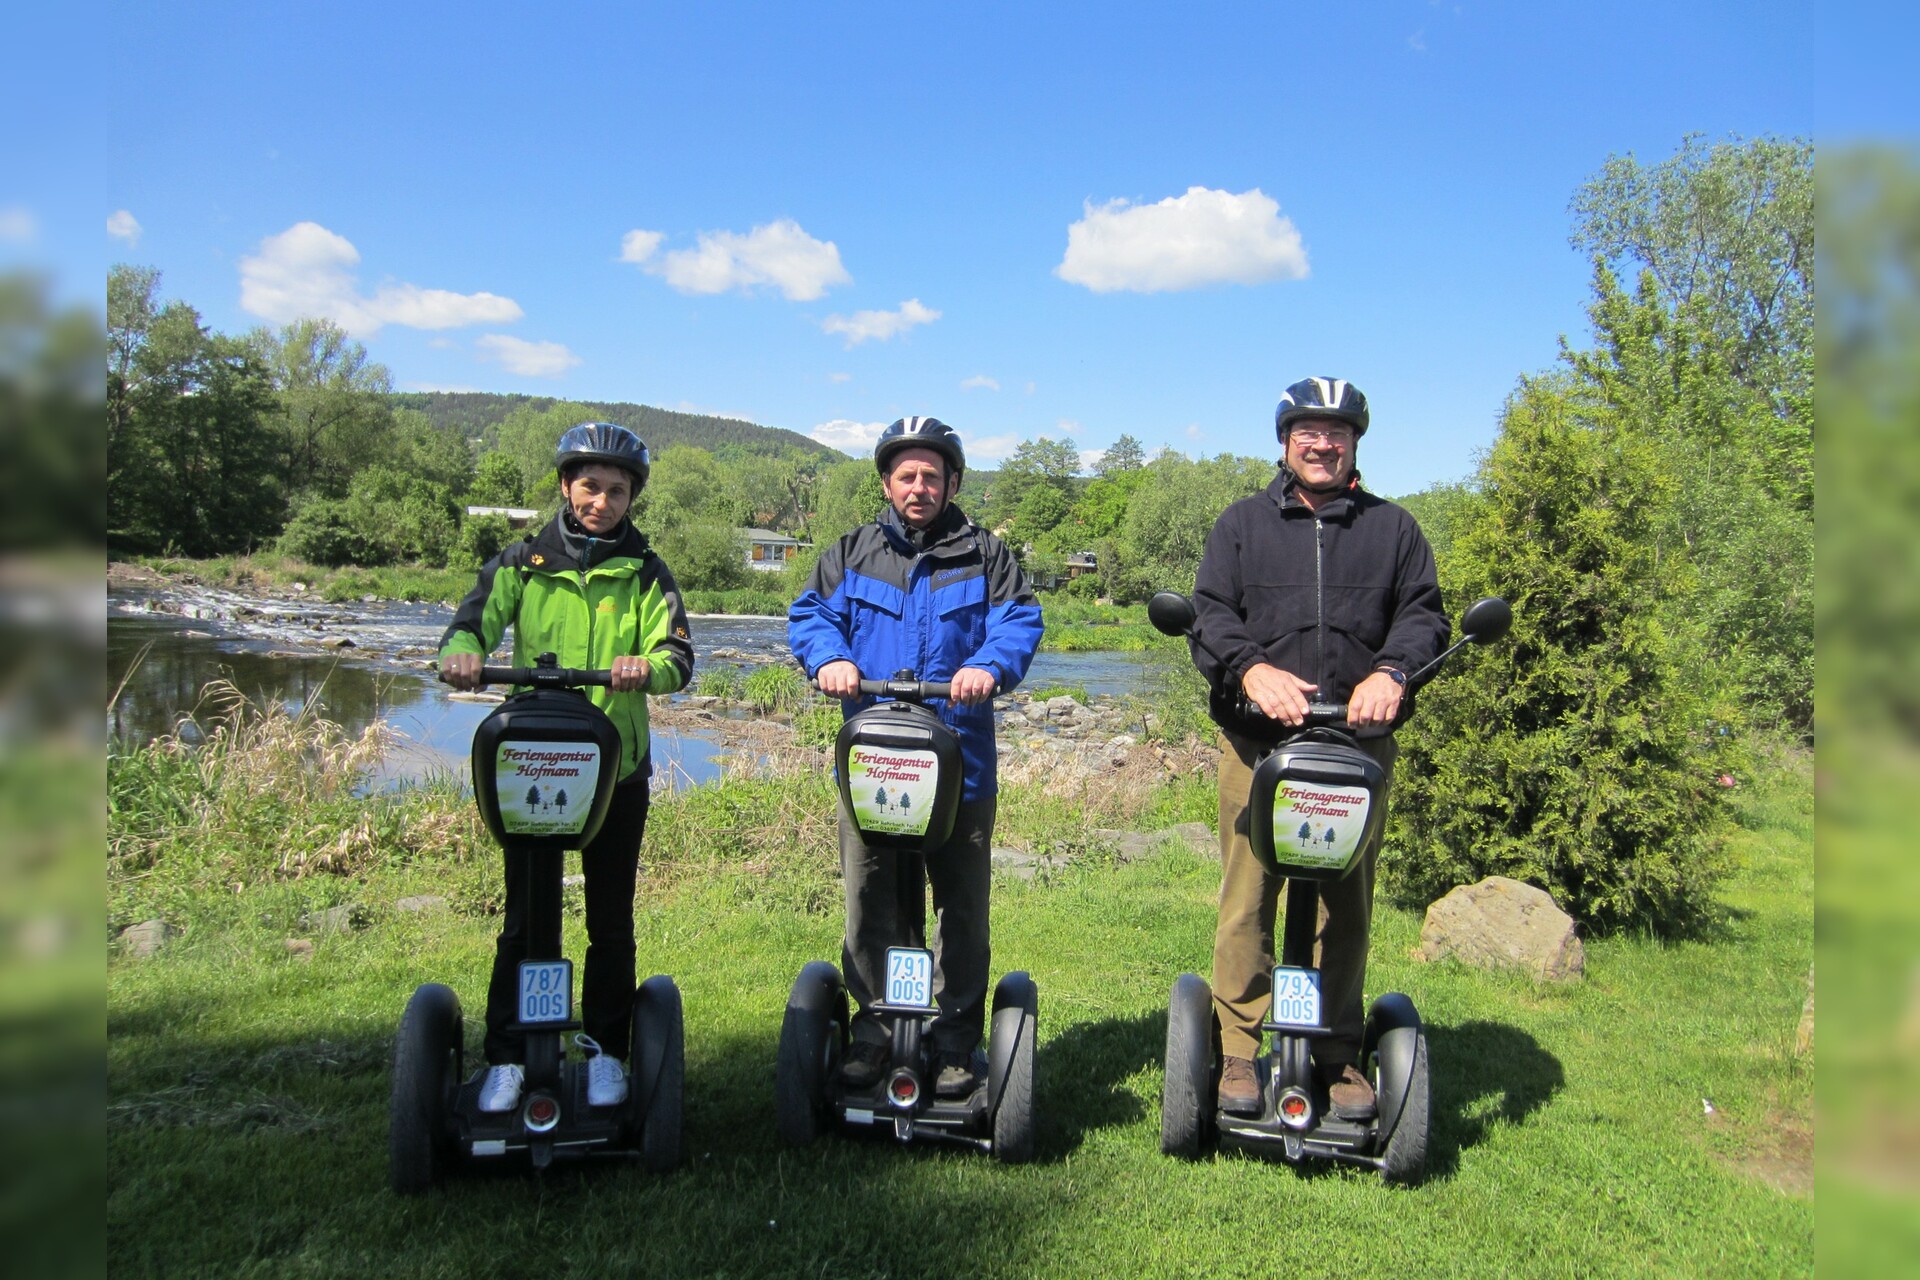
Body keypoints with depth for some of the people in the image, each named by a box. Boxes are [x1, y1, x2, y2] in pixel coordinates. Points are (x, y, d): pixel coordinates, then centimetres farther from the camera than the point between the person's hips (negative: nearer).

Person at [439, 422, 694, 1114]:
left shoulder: (645, 573, 5)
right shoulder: (522, 563, 6)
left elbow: (679, 656, -6)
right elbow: (473, 621, -6)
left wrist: (647, 666, -29)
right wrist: (461, 653, -30)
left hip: (617, 770, 0)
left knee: (611, 922, 9)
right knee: (522, 921, 4)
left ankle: (605, 1049, 24)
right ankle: (506, 1058, 17)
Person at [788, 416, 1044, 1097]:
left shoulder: (984, 555, 8)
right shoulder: (850, 554, 12)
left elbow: (1019, 619, -3)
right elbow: (809, 614, 6)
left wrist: (989, 665, -23)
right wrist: (830, 657, -16)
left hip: (961, 764, -1)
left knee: (962, 909, 7)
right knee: (869, 906, 7)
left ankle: (955, 1041, 19)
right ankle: (873, 1028, 22)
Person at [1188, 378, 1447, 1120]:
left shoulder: (1392, 529, 16)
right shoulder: (1242, 524, 14)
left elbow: (1423, 613, 6)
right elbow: (1210, 612, 3)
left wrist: (1390, 673, -15)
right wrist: (1252, 668, -18)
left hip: (1359, 745, 1)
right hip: (1257, 744, -1)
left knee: (1347, 907, 7)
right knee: (1246, 904, -2)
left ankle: (1339, 1056, 18)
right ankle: (1240, 1052, 8)